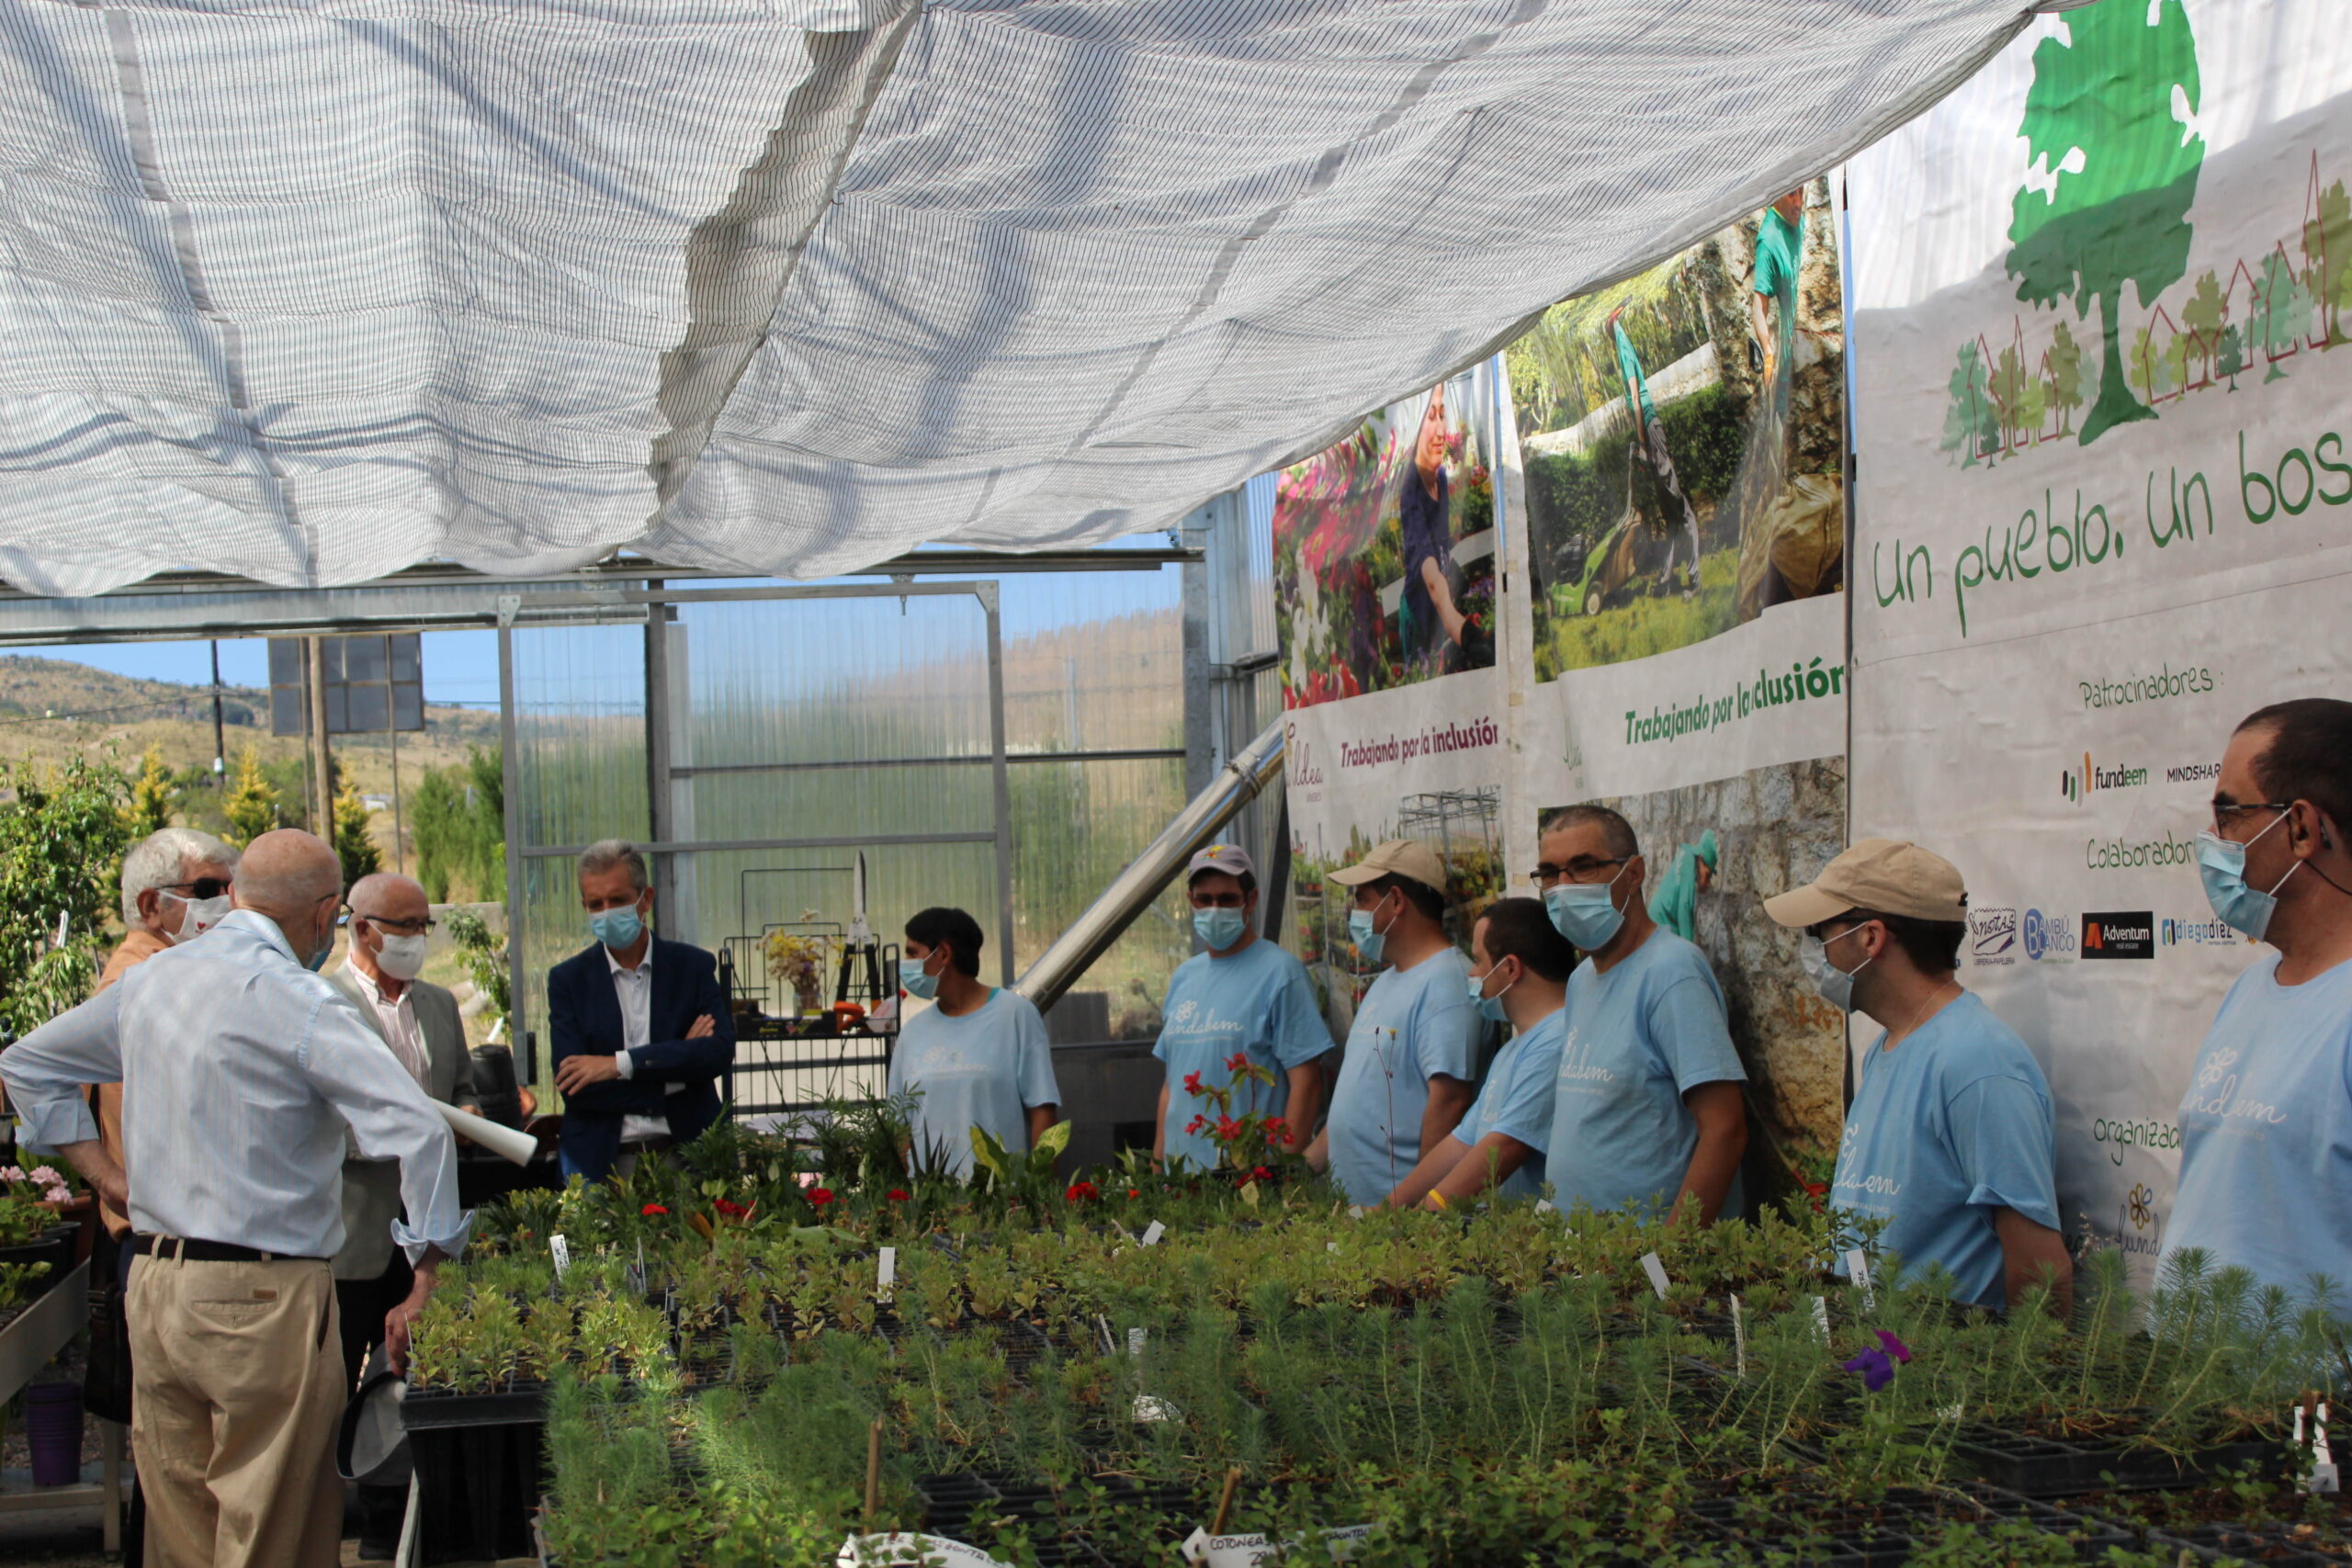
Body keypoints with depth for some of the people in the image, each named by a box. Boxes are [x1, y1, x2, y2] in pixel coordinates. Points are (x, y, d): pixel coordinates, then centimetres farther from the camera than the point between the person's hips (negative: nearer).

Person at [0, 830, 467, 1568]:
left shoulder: (149, 980, 10)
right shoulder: (298, 1001, -14)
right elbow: (417, 1131, -22)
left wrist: (107, 1175, 18)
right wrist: (424, 1283, -13)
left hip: (154, 1285, 7)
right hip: (263, 1296, -7)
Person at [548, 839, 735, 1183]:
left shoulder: (693, 966, 8)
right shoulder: (568, 980, 6)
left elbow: (721, 1051, -8)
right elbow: (575, 1088, -4)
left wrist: (619, 1063, -14)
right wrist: (676, 1067, -8)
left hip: (686, 1153, 0)